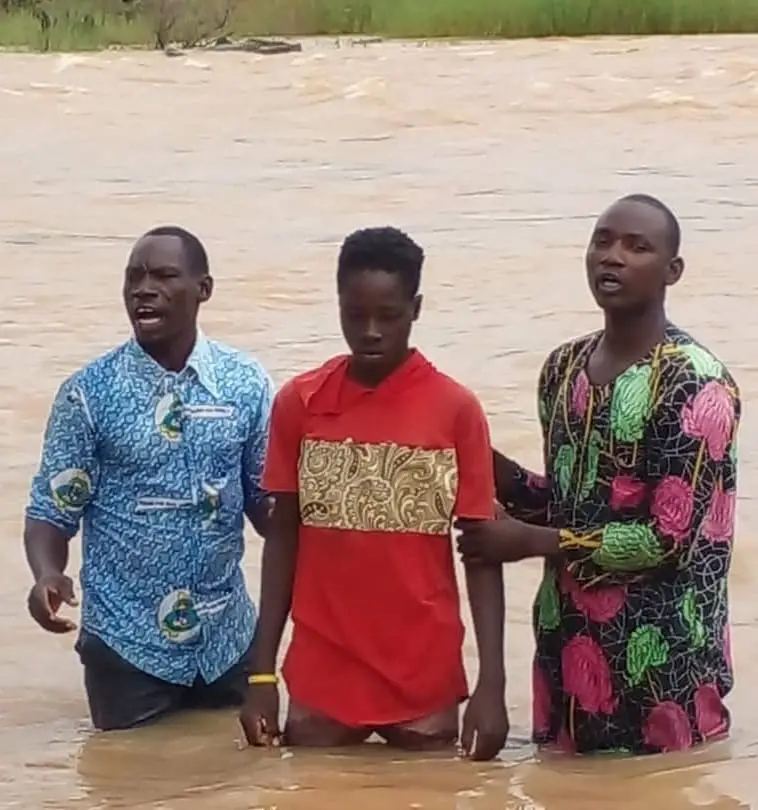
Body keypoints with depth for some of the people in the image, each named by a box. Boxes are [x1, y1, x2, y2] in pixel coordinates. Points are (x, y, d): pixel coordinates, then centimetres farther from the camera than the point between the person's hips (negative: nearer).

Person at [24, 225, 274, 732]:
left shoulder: (246, 385, -1)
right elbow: (53, 509, -4)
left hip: (226, 638, 2)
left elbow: (266, 501, 7)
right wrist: (47, 574, -25)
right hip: (127, 642, -2)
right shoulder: (89, 392, -7)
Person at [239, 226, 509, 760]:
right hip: (321, 678, 2)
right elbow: (283, 538, 7)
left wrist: (492, 683, -10)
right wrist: (262, 672, 2)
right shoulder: (297, 403, 2)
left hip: (426, 682, -1)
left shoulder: (456, 409, -4)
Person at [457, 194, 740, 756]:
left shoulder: (696, 384, -14)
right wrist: (486, 464, 0)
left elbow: (670, 537, -18)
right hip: (570, 647, 7)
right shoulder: (564, 368, 8)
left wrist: (529, 541, -15)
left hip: (660, 662, -7)